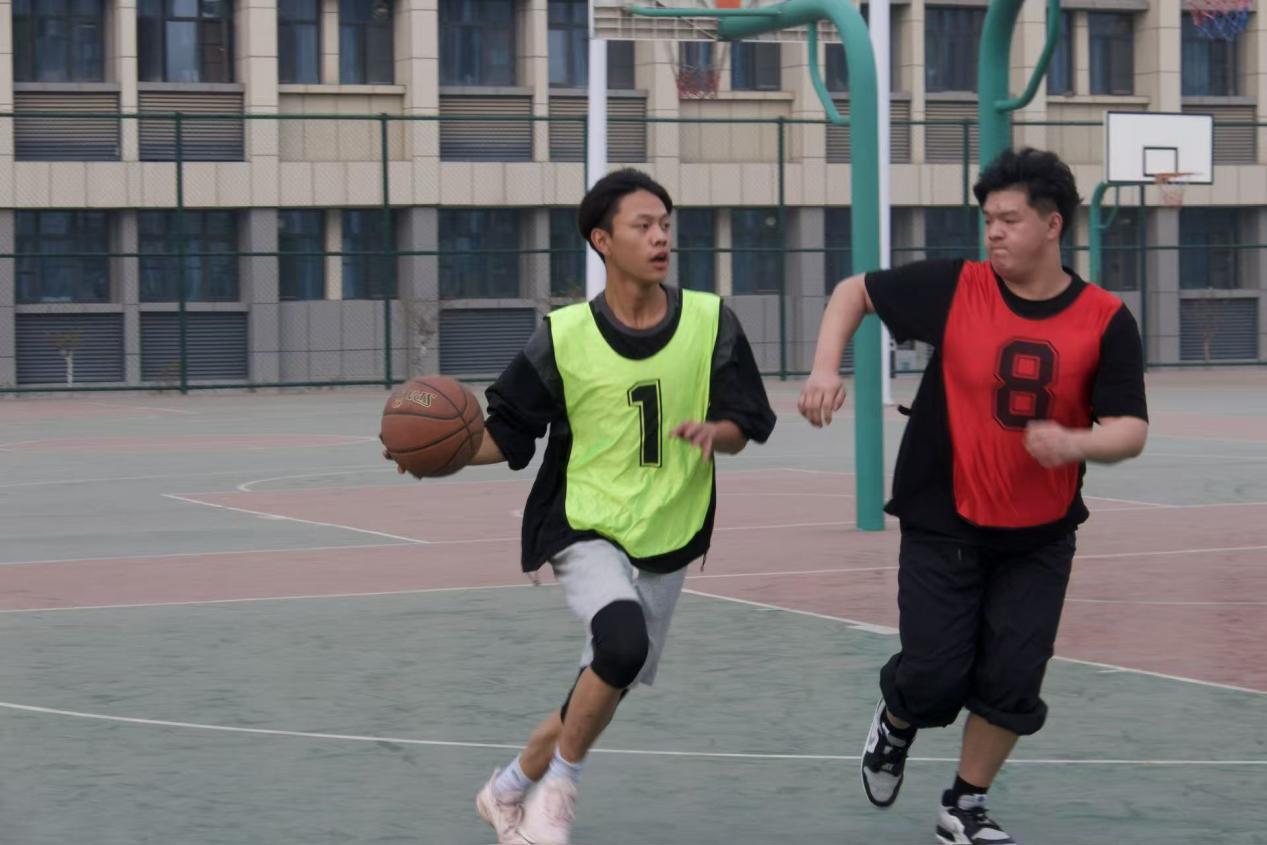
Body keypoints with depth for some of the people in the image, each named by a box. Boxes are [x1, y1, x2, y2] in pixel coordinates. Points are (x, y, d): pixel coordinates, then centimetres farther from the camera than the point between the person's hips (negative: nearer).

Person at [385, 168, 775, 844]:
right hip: (585, 528, -4)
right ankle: (558, 788, -9)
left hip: (667, 538, 4)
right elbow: (508, 434, -3)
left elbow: (744, 428, 0)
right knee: (624, 641, -31)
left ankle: (510, 789, 38)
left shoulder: (709, 321, -5)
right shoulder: (565, 336, -10)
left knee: (610, 684, 13)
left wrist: (713, 431, -23)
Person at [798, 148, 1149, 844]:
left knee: (1012, 682, 0)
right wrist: (825, 368, -12)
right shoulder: (955, 288, -10)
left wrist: (1073, 444, -32)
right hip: (943, 524, -1)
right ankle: (896, 725, 34)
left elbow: (1130, 430, -11)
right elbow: (854, 291, 3)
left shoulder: (1105, 319, -9)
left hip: (1040, 537, 1)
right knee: (935, 677, -3)